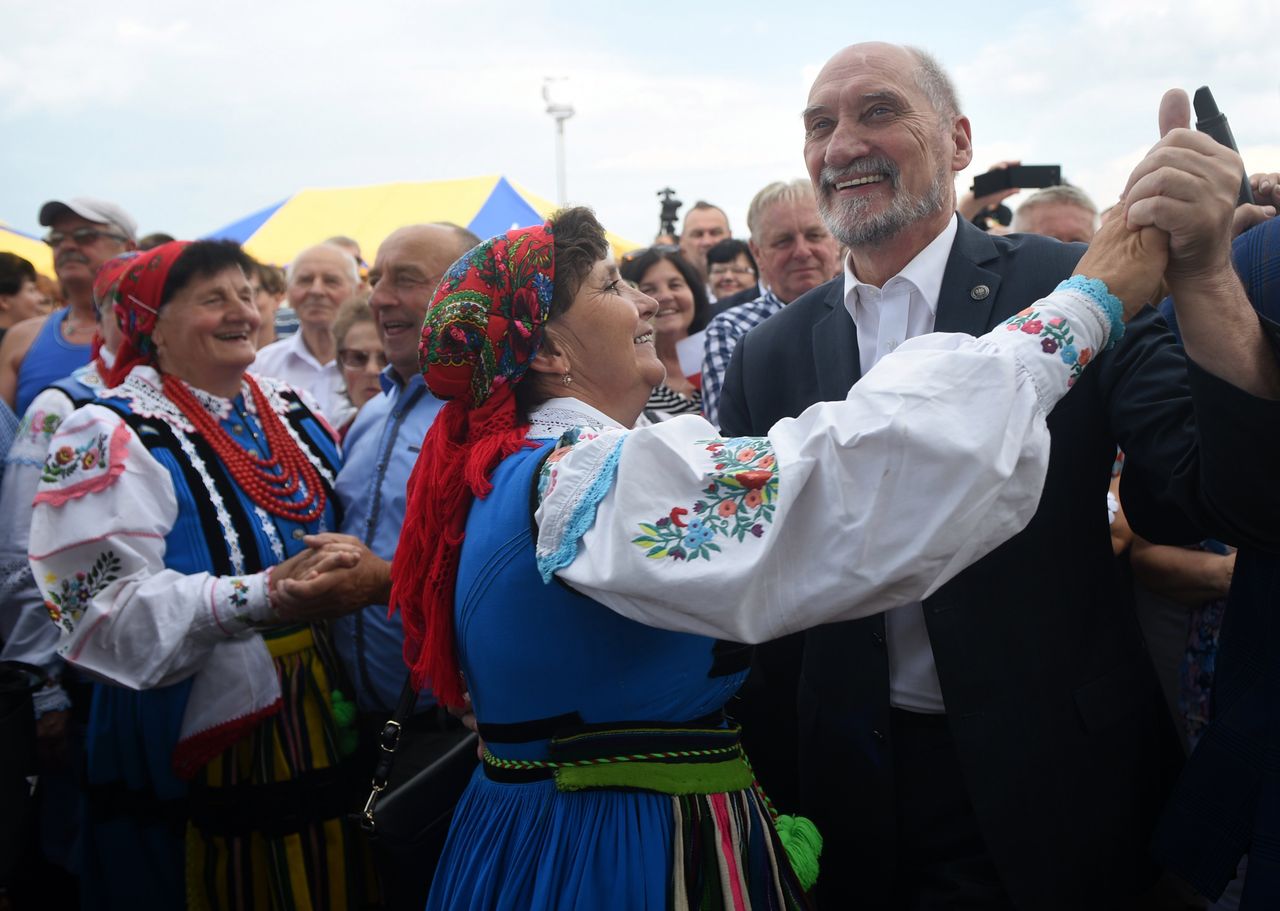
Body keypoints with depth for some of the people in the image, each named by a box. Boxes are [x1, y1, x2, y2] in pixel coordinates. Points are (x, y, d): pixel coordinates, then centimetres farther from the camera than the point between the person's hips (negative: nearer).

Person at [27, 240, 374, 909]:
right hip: (194, 735, -6)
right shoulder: (111, 438, -11)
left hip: (312, 721, 6)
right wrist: (260, 594, -30)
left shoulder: (293, 414, 9)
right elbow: (109, 607, -21)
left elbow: (335, 531, 23)